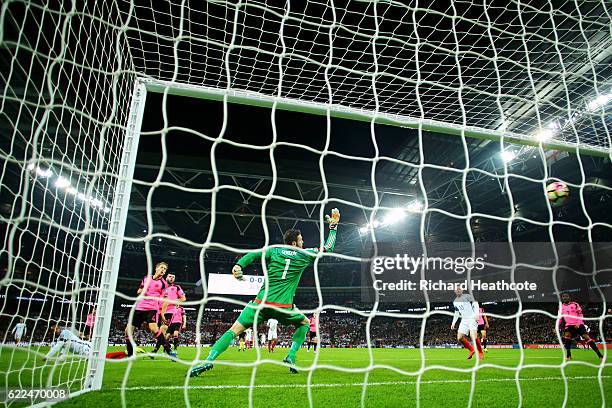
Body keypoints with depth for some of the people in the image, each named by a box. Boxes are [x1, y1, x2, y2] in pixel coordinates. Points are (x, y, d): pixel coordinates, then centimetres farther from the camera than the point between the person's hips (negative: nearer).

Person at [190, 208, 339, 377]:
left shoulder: (274, 250, 10)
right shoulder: (304, 255, 7)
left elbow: (253, 254, -4)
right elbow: (328, 248, 17)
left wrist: (238, 265, -13)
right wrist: (333, 226, 24)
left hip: (262, 302, 1)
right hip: (284, 306, -1)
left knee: (234, 330, 4)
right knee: (305, 323, 25)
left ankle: (208, 361, -11)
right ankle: (291, 357, 12)